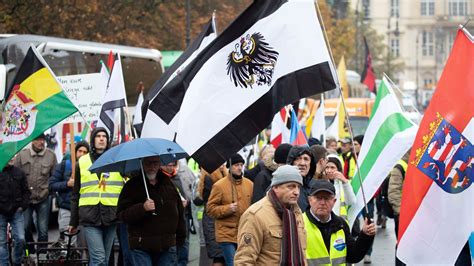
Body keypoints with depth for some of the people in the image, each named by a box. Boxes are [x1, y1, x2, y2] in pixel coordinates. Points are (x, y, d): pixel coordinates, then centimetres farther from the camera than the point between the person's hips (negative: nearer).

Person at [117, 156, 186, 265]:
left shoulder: (168, 183, 11)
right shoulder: (132, 185, -2)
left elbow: (179, 212, 19)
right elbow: (121, 214, -10)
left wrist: (180, 238, 17)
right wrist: (142, 208, -25)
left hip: (167, 247, 4)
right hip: (142, 248, -4)